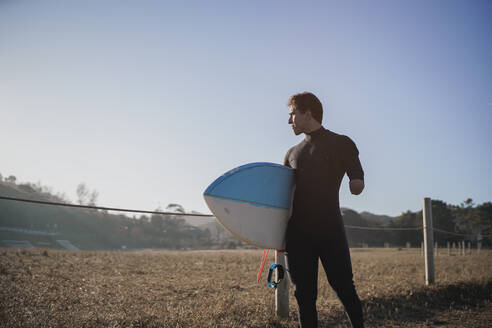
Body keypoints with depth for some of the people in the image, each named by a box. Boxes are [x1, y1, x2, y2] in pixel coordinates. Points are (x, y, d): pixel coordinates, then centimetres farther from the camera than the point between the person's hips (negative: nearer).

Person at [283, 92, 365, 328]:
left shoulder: (341, 144, 6)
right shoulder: (292, 153, 21)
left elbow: (357, 180, -2)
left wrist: (356, 184, -23)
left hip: (330, 231, -4)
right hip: (297, 233, 4)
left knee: (345, 289, -3)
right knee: (304, 295, 5)